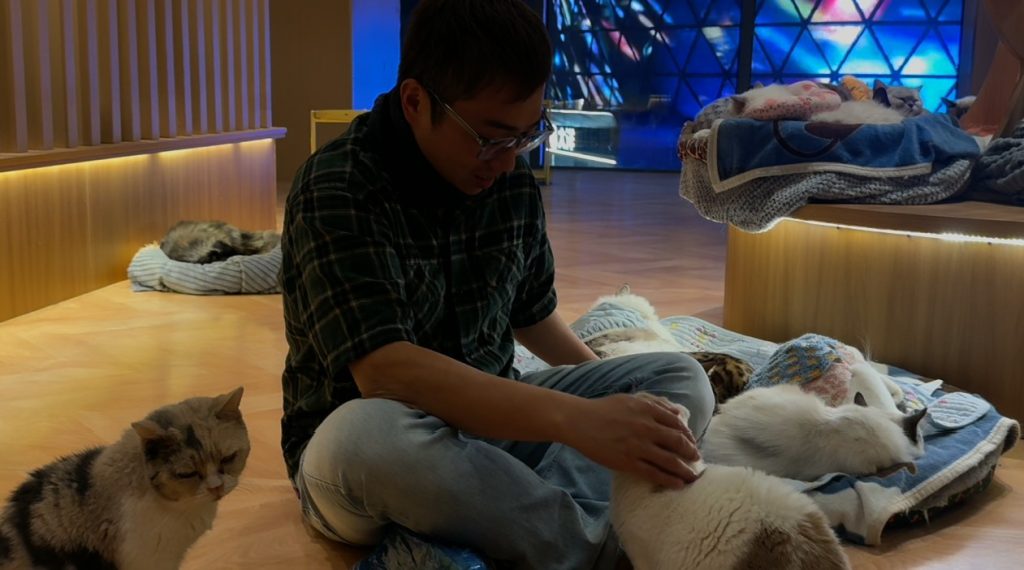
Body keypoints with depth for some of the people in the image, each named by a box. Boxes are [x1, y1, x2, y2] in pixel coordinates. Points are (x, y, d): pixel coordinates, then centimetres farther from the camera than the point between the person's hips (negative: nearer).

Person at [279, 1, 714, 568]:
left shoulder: (513, 182, -1)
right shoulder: (336, 192, -21)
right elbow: (384, 369, -35)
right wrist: (577, 420, -43)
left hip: (491, 417, 6)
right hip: (361, 443, -6)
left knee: (682, 380, -7)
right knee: (364, 434, -41)